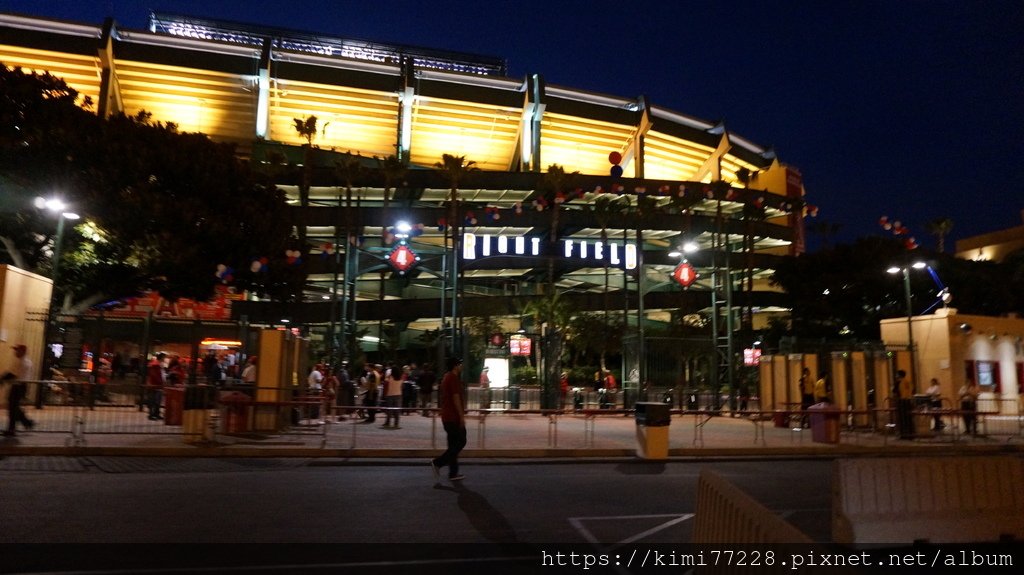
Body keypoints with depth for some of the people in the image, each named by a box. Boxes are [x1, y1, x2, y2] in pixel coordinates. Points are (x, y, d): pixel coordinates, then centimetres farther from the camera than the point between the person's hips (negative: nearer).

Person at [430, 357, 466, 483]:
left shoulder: (446, 377, 17)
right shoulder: (454, 378, -14)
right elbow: (456, 398, -20)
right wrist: (462, 416, -19)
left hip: (447, 416, 10)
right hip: (454, 417, -10)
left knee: (454, 444, 11)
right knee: (460, 442, -5)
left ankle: (453, 473, 12)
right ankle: (437, 463, -9)